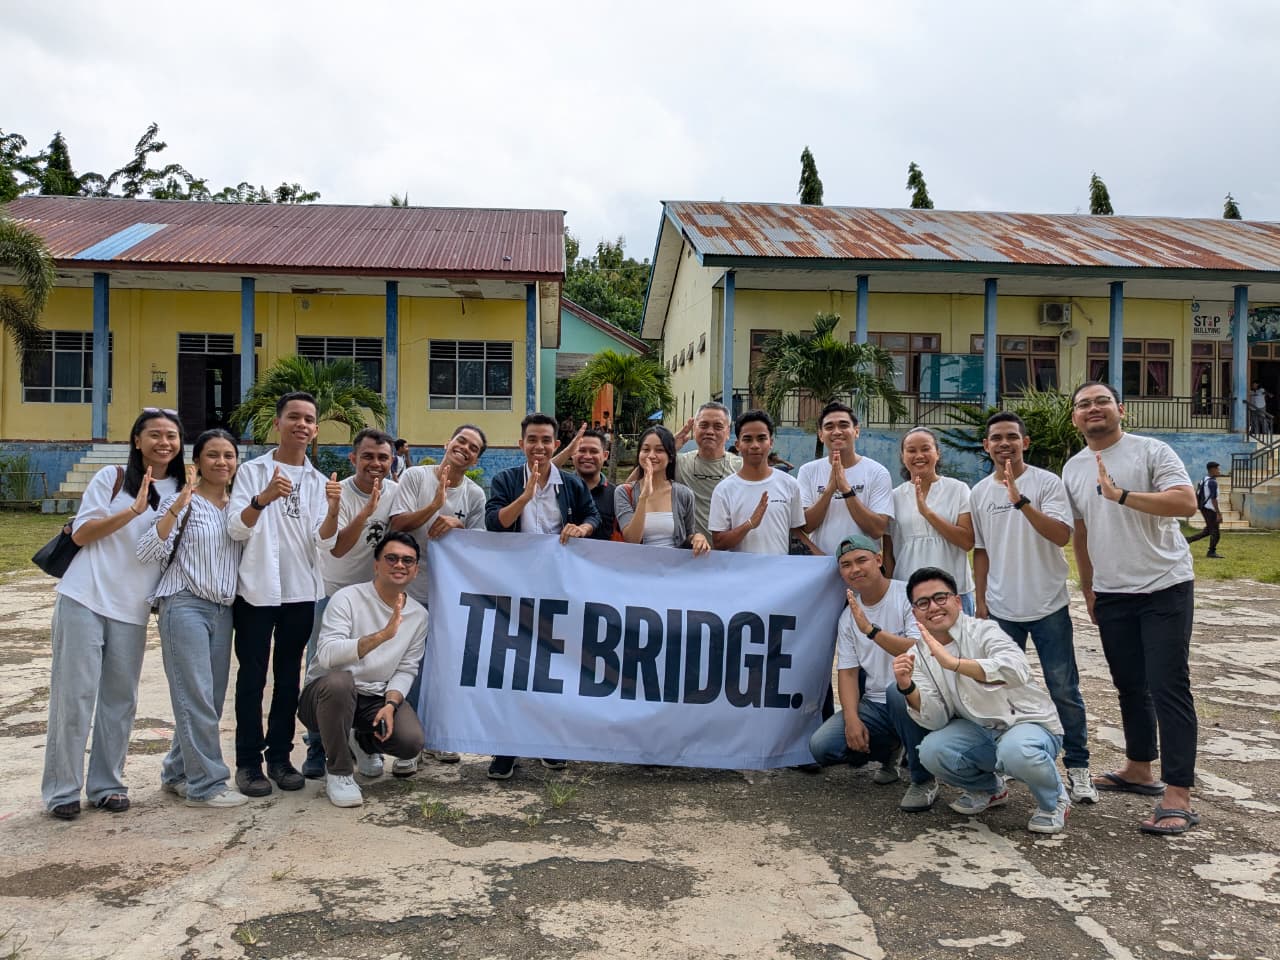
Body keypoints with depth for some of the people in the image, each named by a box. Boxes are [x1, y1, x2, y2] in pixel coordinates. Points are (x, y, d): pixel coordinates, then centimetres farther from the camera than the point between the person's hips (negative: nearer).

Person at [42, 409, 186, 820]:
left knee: (120, 698, 6)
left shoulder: (181, 492, 10)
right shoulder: (112, 478, 0)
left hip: (132, 611, 3)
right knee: (74, 694, -1)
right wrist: (134, 510, -15)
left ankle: (107, 784, 18)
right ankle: (62, 789, 10)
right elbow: (81, 534, -5)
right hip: (84, 600, -3)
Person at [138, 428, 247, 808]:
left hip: (223, 609, 7)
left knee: (211, 700, 9)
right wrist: (179, 504, -24)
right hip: (185, 605, -6)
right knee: (197, 698, -7)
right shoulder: (181, 502, -6)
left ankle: (177, 773, 24)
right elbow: (149, 552, -15)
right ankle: (206, 784, 1)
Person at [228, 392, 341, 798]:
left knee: (289, 677, 10)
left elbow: (323, 541, -3)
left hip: (301, 592, 3)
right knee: (252, 677, 3)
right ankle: (248, 762, 11)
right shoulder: (252, 471, -1)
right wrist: (263, 498, -31)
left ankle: (280, 756, 20)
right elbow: (236, 529, -12)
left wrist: (334, 510, -24)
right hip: (256, 590, -3)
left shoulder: (318, 481, 8)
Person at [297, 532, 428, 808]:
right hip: (329, 693, -4)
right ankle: (338, 770, -14)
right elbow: (327, 655, -28)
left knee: (411, 742, -22)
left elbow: (406, 669, 5)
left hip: (377, 699, 4)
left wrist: (391, 704, -14)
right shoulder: (347, 598, -13)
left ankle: (363, 743, 18)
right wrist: (382, 635, -39)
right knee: (339, 680, -39)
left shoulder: (419, 614, 3)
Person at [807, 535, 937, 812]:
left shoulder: (908, 595, -9)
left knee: (899, 689, -40)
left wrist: (871, 630, -30)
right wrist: (852, 718, -10)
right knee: (821, 746, -16)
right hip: (874, 705, 5)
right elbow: (847, 672, 5)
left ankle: (924, 780, -17)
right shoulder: (848, 616, 9)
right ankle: (886, 755, 16)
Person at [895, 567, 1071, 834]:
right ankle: (989, 789, 11)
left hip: (1029, 724, -5)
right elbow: (936, 720, -8)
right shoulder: (920, 654, 0)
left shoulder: (983, 631, -17)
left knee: (1016, 751, -38)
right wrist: (907, 689, -27)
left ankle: (1054, 800, -1)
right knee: (931, 751, -23)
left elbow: (1017, 670, -39)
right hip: (981, 731, 5)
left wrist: (953, 663, -49)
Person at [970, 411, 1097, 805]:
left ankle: (1077, 766, 13)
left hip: (1048, 606, -3)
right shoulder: (980, 492, 6)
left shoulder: (1047, 483, -6)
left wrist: (1021, 501, -28)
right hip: (1001, 609, 4)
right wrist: (980, 600, 9)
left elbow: (1062, 535, -19)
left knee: (1064, 691, 1)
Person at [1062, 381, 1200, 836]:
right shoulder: (1073, 469, 9)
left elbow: (1186, 502, -21)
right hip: (1111, 594, 6)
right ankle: (1139, 769, 32)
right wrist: (1087, 587, 18)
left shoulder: (1151, 451, -8)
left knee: (1168, 688, -7)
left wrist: (1121, 495, -27)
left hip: (1164, 587, -6)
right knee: (1129, 686, 16)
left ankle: (1178, 797, -3)